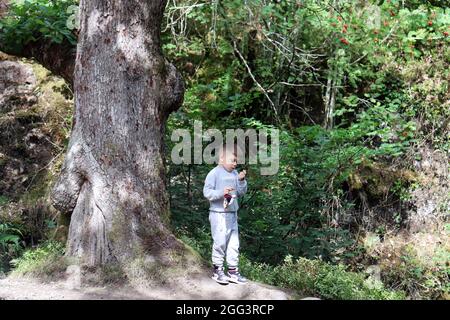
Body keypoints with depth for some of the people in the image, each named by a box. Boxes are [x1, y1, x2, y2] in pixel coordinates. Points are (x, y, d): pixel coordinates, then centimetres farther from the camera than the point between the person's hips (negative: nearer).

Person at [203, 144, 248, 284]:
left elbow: (241, 193, 13)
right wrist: (221, 192, -28)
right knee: (220, 243, -1)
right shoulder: (214, 173, -9)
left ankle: (233, 271, 17)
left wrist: (241, 180, -4)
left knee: (234, 243, 9)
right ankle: (218, 270, 13)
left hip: (232, 214, 7)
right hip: (219, 214, -7)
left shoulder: (234, 173, 10)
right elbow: (206, 192, -14)